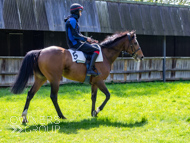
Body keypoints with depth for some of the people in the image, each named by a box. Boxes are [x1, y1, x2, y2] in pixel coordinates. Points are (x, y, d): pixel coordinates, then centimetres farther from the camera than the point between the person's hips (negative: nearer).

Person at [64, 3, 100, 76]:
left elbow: (79, 34, 21)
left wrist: (91, 40, 14)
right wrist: (86, 39, -13)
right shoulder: (72, 20, -12)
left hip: (75, 43, 11)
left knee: (91, 46, 26)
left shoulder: (73, 20, 20)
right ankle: (90, 69, -24)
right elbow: (75, 35, -21)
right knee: (96, 50, -16)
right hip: (75, 43, -11)